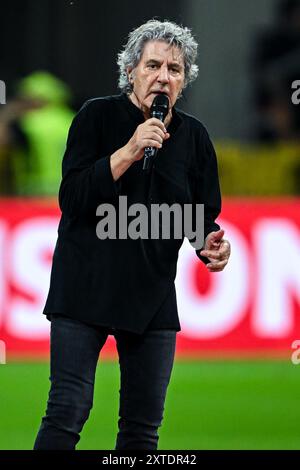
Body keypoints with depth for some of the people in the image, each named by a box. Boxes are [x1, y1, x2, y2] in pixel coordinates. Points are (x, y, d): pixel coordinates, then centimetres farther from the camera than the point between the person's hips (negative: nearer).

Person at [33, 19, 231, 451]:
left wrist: (211, 244, -12)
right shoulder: (98, 116, -4)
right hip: (85, 285, -4)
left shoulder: (194, 137, 6)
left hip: (152, 295, 4)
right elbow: (72, 198, -12)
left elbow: (204, 216, 11)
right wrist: (129, 152, -21)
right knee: (67, 412, -12)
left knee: (144, 425, 5)